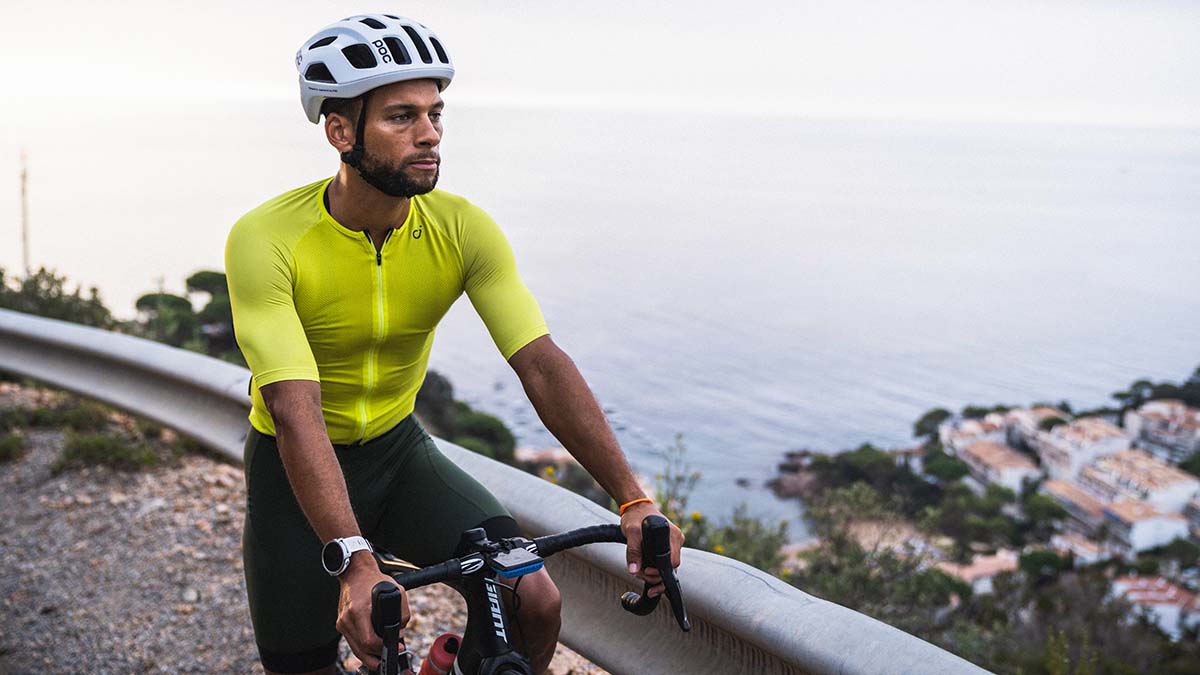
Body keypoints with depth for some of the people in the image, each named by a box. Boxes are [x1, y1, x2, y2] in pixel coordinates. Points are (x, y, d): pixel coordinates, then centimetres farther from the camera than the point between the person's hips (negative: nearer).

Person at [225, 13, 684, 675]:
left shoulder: (463, 229, -16)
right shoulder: (265, 241, -26)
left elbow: (542, 365, -21)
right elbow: (296, 413, -34)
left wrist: (632, 499, -31)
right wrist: (355, 563, -44)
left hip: (397, 451, 2)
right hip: (295, 469, -2)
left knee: (536, 603, -15)